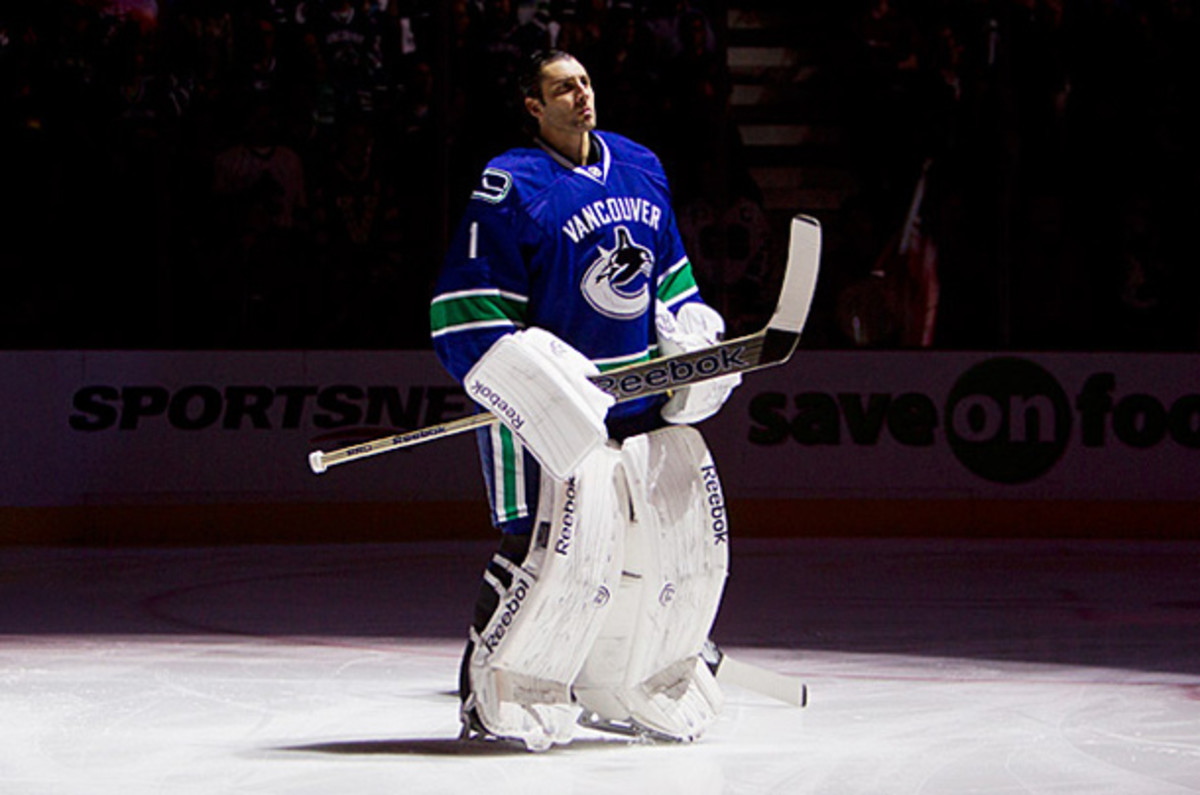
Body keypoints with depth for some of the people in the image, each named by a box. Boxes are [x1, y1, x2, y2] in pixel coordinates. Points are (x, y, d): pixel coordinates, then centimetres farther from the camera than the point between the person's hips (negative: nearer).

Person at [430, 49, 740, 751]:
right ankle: (496, 694, -4)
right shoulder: (511, 186, -11)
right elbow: (465, 309, -15)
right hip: (546, 399, -7)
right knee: (557, 541, -19)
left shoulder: (641, 168, 12)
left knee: (689, 525, 7)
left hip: (643, 397, 7)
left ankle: (633, 691, 24)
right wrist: (529, 387, -23)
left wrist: (693, 339, 7)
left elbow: (670, 271, 24)